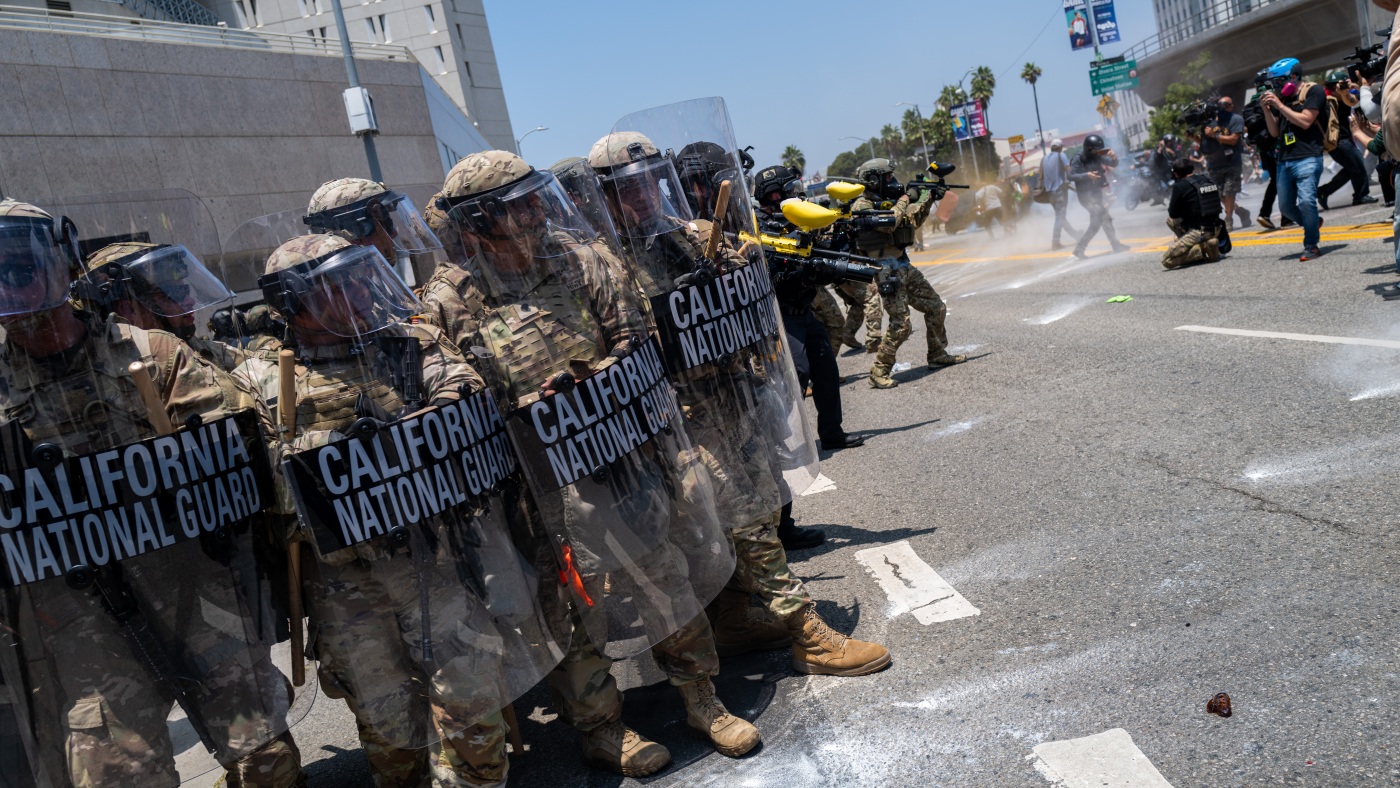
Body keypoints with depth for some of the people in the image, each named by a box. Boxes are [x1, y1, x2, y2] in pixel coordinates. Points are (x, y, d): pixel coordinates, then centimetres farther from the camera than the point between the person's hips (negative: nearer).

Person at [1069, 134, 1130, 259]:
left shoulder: (1098, 156, 2)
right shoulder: (1079, 159, -14)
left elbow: (1114, 164, 5)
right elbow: (1071, 176, -20)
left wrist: (1113, 157, -18)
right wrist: (1087, 175, -31)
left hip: (1097, 192, 8)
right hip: (1086, 194, -8)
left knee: (1096, 222, 10)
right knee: (1105, 217, -12)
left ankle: (1079, 249, 17)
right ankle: (1116, 245, -4)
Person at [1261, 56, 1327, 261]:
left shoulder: (1313, 92, 0)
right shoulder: (1281, 97, 16)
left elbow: (1305, 121, -12)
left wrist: (1279, 105, -10)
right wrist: (1267, 109, 2)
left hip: (1307, 158, -7)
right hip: (1285, 160, 7)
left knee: (1306, 201, -18)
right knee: (1286, 207, 8)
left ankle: (1311, 246, -7)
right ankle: (1313, 223, 34)